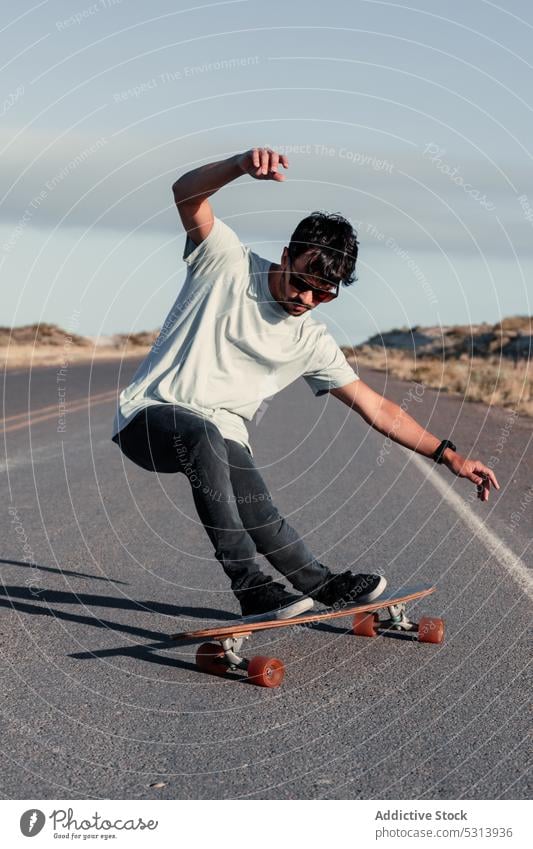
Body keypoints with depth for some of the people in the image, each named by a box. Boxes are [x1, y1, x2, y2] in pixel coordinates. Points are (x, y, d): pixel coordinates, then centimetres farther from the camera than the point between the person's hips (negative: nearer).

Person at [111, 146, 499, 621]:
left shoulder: (312, 343, 3)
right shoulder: (228, 261, -6)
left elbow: (378, 409, 7)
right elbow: (186, 194, -21)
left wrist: (451, 457, 2)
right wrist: (241, 165, -41)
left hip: (220, 439, 4)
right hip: (149, 417, -4)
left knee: (259, 518, -22)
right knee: (204, 437, -37)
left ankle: (321, 583, 6)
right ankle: (250, 587, -30)